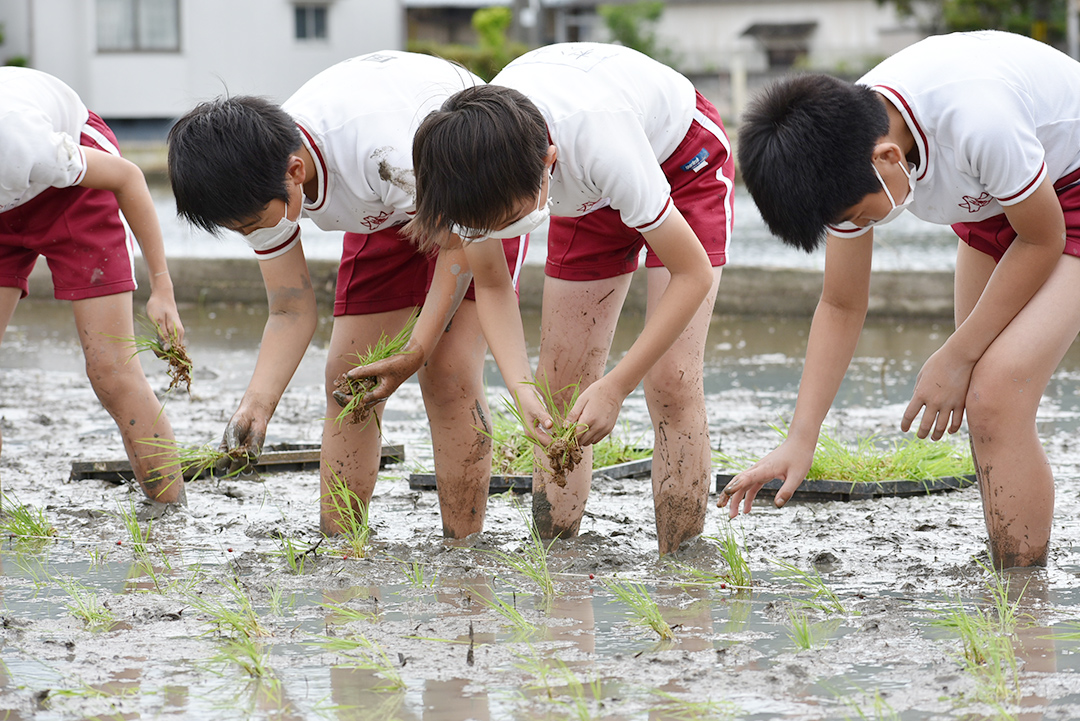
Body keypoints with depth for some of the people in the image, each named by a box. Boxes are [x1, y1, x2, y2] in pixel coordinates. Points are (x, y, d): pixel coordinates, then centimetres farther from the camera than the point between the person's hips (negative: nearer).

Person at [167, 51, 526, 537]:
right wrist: (256, 404, -31)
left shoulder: (381, 152, -44)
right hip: (391, 208, 6)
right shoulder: (258, 187, -22)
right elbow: (291, 312, -14)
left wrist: (416, 350, -34)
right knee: (347, 374, -3)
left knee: (449, 374, -18)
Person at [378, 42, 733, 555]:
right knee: (559, 385, -2)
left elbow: (693, 273, -32)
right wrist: (521, 389, -28)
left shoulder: (601, 142, -45)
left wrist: (615, 386, -34)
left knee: (671, 383, -17)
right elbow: (490, 286, -12)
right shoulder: (477, 167, -31)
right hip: (588, 193, 5)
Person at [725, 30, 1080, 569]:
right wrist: (799, 440, -12)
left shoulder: (976, 119, -40)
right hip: (992, 205, 7)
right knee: (985, 403, 7)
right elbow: (841, 306, -4)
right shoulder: (847, 158, -18)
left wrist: (955, 358, -14)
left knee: (996, 397, -19)